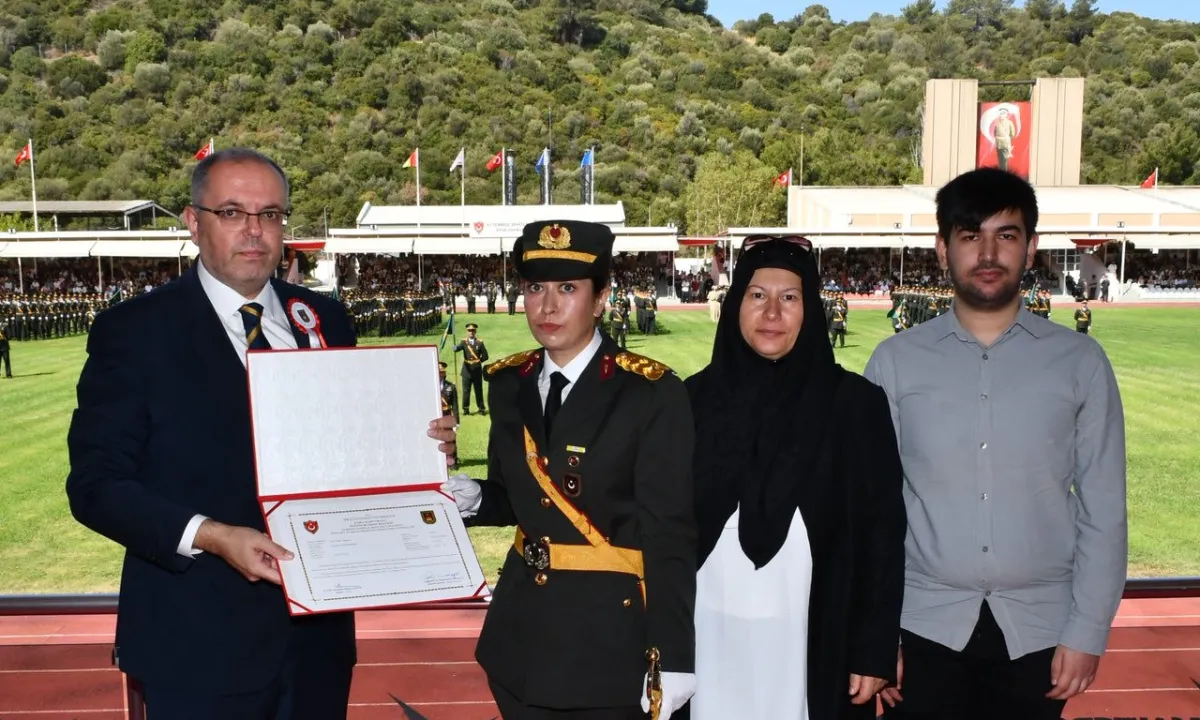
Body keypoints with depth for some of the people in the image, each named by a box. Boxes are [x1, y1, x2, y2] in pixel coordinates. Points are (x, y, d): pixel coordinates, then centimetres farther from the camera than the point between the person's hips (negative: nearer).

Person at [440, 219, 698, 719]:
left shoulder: (652, 394, -14)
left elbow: (669, 535, -14)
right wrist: (470, 498, -9)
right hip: (521, 632, 5)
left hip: (610, 637, -5)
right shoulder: (510, 383, 3)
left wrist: (672, 659, -15)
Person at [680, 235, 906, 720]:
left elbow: (882, 532, -3)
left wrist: (875, 650, -5)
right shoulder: (697, 399, 1)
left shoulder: (855, 403, -4)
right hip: (712, 635, 2)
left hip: (815, 640, -1)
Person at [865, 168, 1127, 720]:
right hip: (925, 624, -1)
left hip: (1037, 627, 1)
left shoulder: (1081, 362, -1)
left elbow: (1103, 510, 1)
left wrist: (1087, 632, -2)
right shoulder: (894, 362, -3)